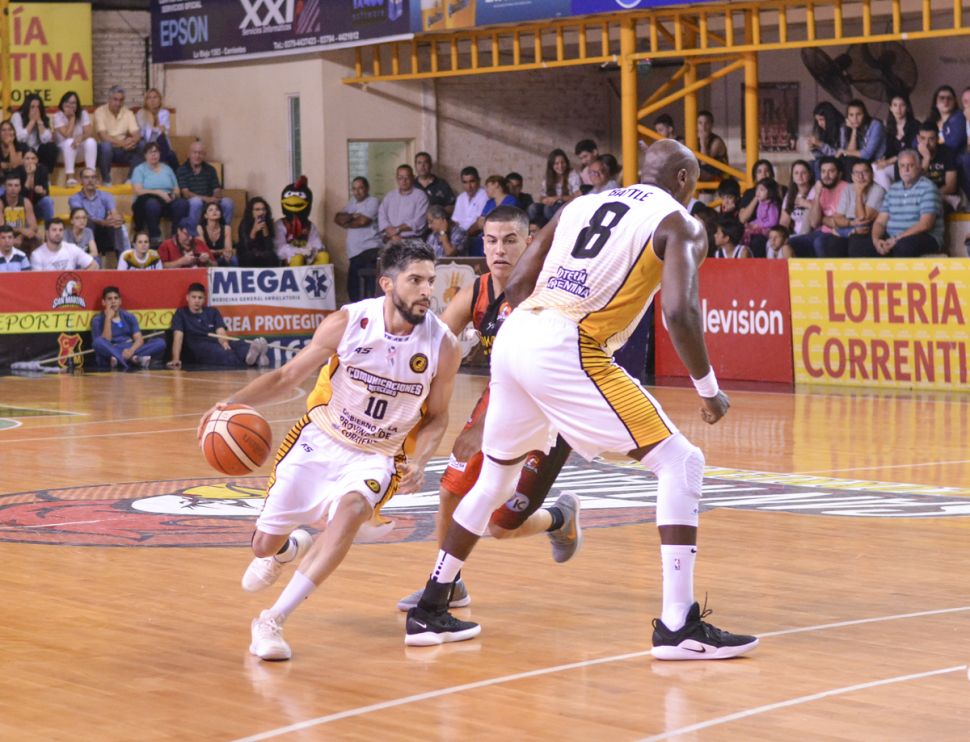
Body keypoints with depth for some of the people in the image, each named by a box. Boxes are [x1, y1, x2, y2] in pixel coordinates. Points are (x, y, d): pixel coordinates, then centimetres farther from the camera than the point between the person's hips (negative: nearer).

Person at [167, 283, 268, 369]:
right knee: (219, 352, -38)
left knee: (239, 345, -30)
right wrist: (176, 359, -17)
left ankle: (256, 357, -65)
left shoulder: (213, 312, 21)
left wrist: (224, 342, -20)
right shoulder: (181, 314, 13)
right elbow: (178, 337, -1)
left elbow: (220, 332, 5)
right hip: (198, 349, -4)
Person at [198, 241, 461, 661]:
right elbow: (288, 377, -8)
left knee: (351, 511, -34)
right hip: (320, 439, 1)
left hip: (379, 456, -1)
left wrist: (418, 462, -19)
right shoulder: (348, 323, -19)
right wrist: (233, 402, -24)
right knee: (264, 545, 6)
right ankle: (290, 548, 49)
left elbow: (436, 417, 1)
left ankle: (272, 622, -27)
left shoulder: (443, 346, -16)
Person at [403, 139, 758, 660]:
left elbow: (516, 286, 21)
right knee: (679, 462, 0)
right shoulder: (679, 224, 6)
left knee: (496, 472, 27)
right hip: (567, 350, -7)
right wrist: (709, 390, 2)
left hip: (513, 337, 7)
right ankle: (678, 627, -8)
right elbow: (679, 312, -10)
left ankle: (429, 612, 32)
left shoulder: (583, 204, 24)